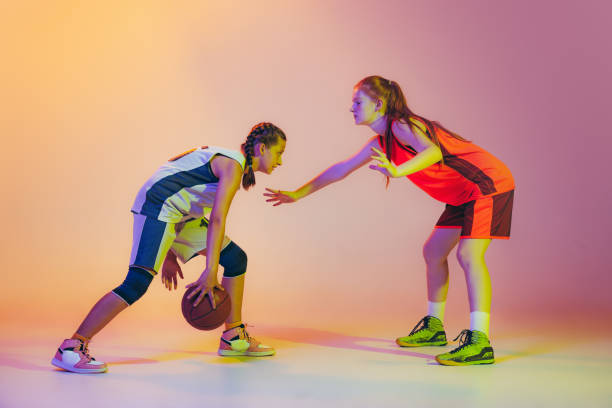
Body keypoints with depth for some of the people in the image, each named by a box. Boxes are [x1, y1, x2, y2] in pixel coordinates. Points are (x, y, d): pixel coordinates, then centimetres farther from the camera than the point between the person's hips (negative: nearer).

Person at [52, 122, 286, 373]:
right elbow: (217, 219, -24)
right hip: (158, 205, -11)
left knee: (236, 259, 10)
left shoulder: (222, 159, 17)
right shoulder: (233, 166, -14)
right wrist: (210, 271, -27)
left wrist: (170, 254, 19)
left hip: (181, 214, 11)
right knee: (138, 282, -23)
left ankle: (233, 338, 18)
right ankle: (70, 349, -18)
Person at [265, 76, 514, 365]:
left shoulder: (401, 125, -19)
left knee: (468, 254, -22)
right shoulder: (381, 142, 9)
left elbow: (433, 151, -39)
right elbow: (342, 169, 17)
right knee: (433, 251, 14)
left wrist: (397, 171, -56)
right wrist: (298, 193, 19)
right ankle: (434, 326, 26)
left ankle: (479, 341, -27)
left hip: (488, 183, -10)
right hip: (464, 194, 10)